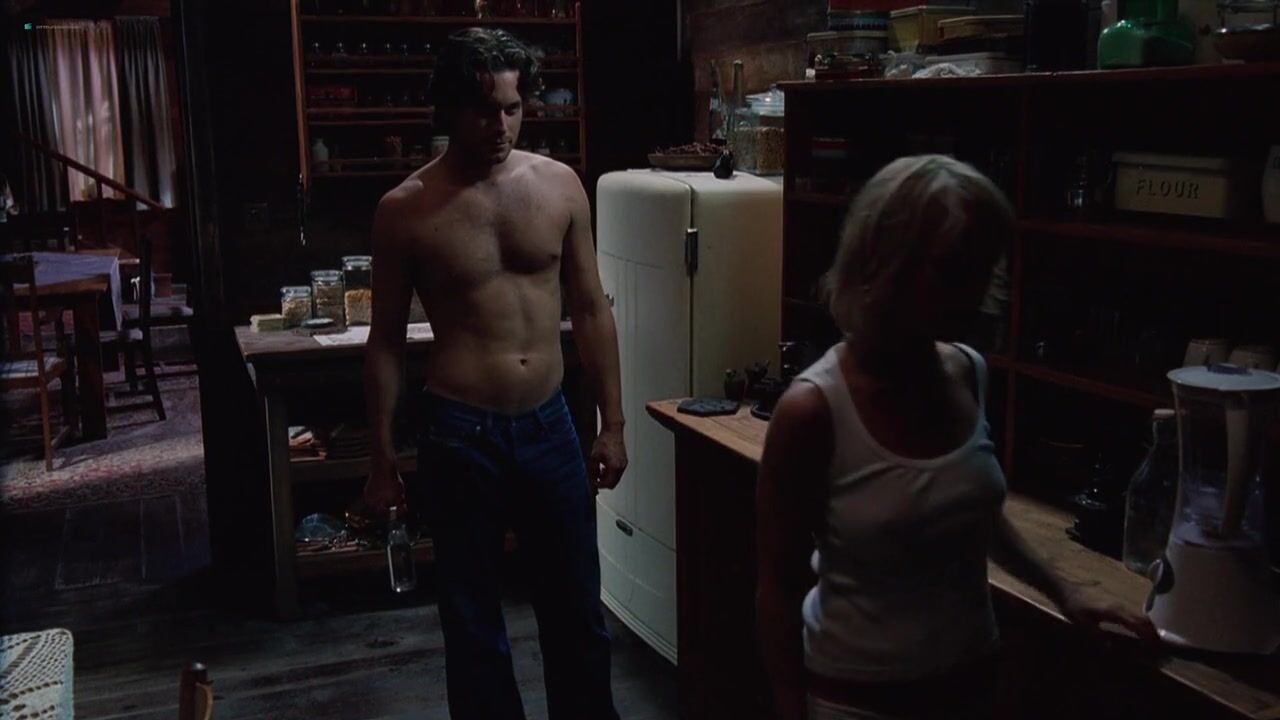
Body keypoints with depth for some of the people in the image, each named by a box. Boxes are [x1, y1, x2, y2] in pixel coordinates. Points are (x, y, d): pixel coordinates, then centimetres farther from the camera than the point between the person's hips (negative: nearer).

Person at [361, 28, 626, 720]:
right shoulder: (406, 209, -7)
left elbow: (590, 310, 6)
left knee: (576, 608, 15)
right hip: (459, 436, -2)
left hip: (550, 426, 3)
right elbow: (386, 341, 0)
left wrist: (612, 424, 5)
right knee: (473, 617, 12)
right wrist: (383, 456, 1)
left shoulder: (561, 186, 0)